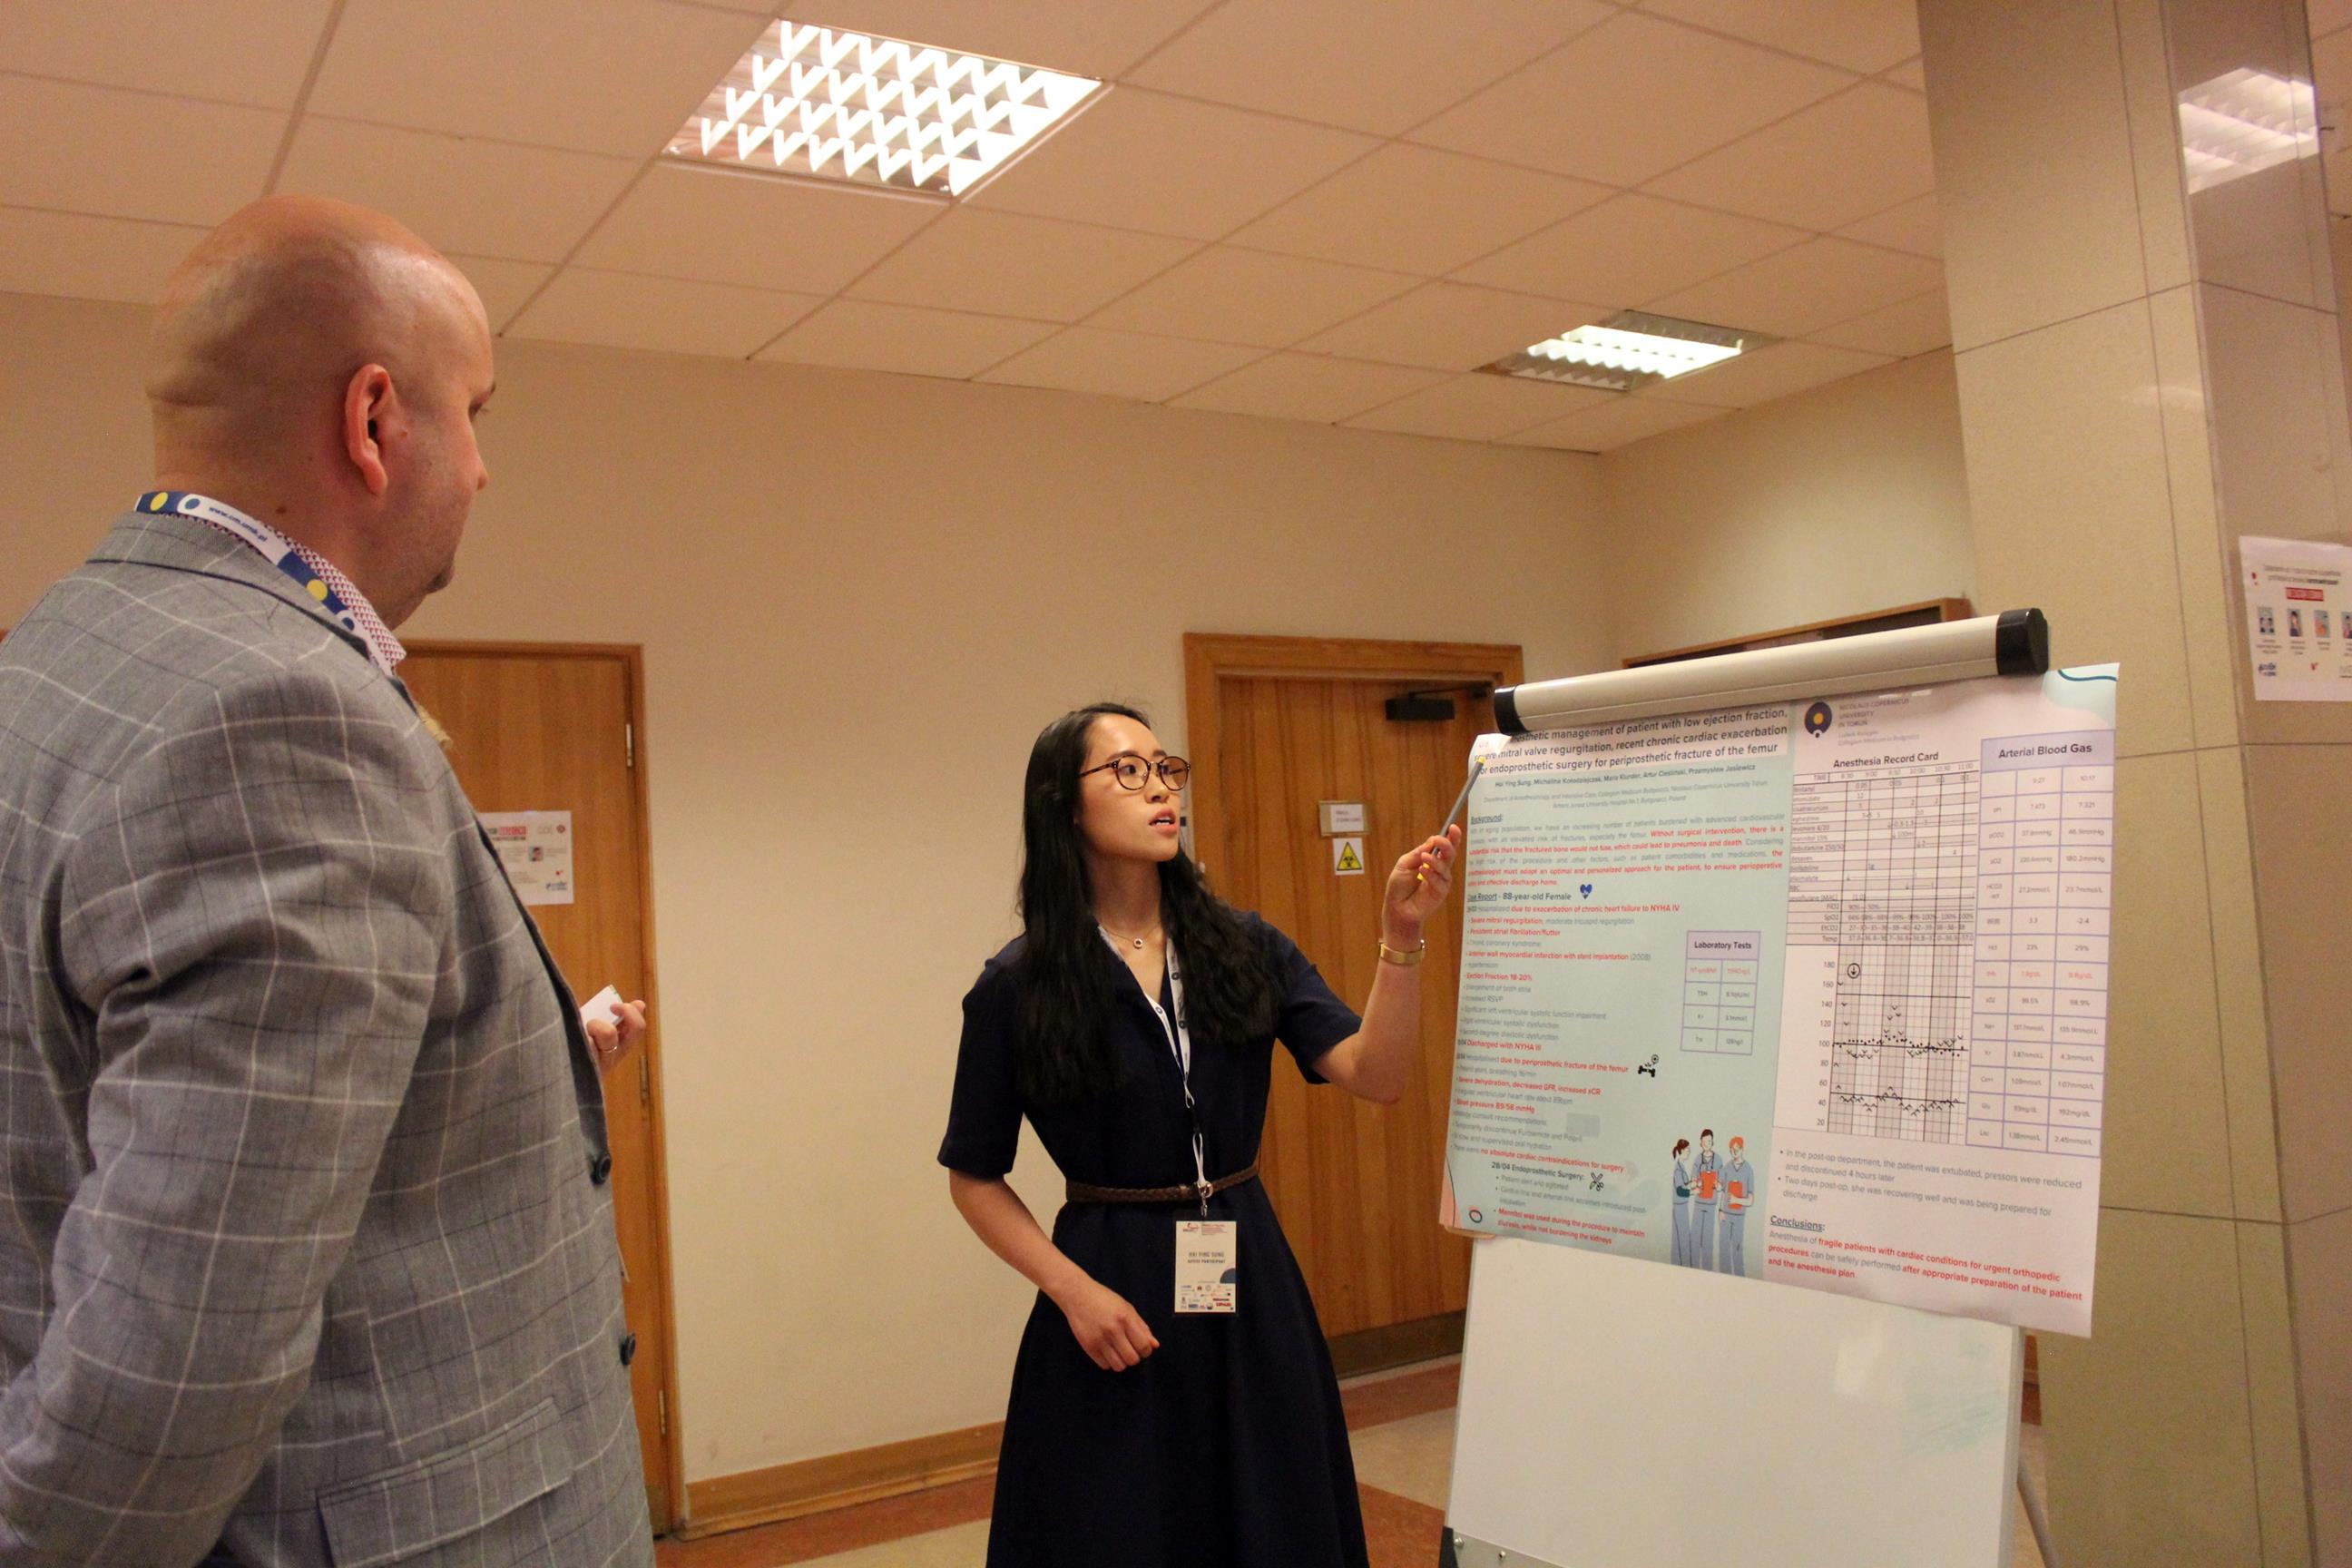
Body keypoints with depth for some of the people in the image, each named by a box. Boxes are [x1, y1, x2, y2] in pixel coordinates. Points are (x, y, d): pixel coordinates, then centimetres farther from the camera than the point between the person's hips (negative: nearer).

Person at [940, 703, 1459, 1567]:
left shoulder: (1244, 949, 2)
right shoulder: (1017, 986, -7)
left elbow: (1375, 1076, -8)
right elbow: (974, 1178, -1)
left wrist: (1400, 939, -22)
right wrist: (1071, 1289, -13)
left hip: (1253, 1279, 4)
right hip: (1116, 1294, -3)